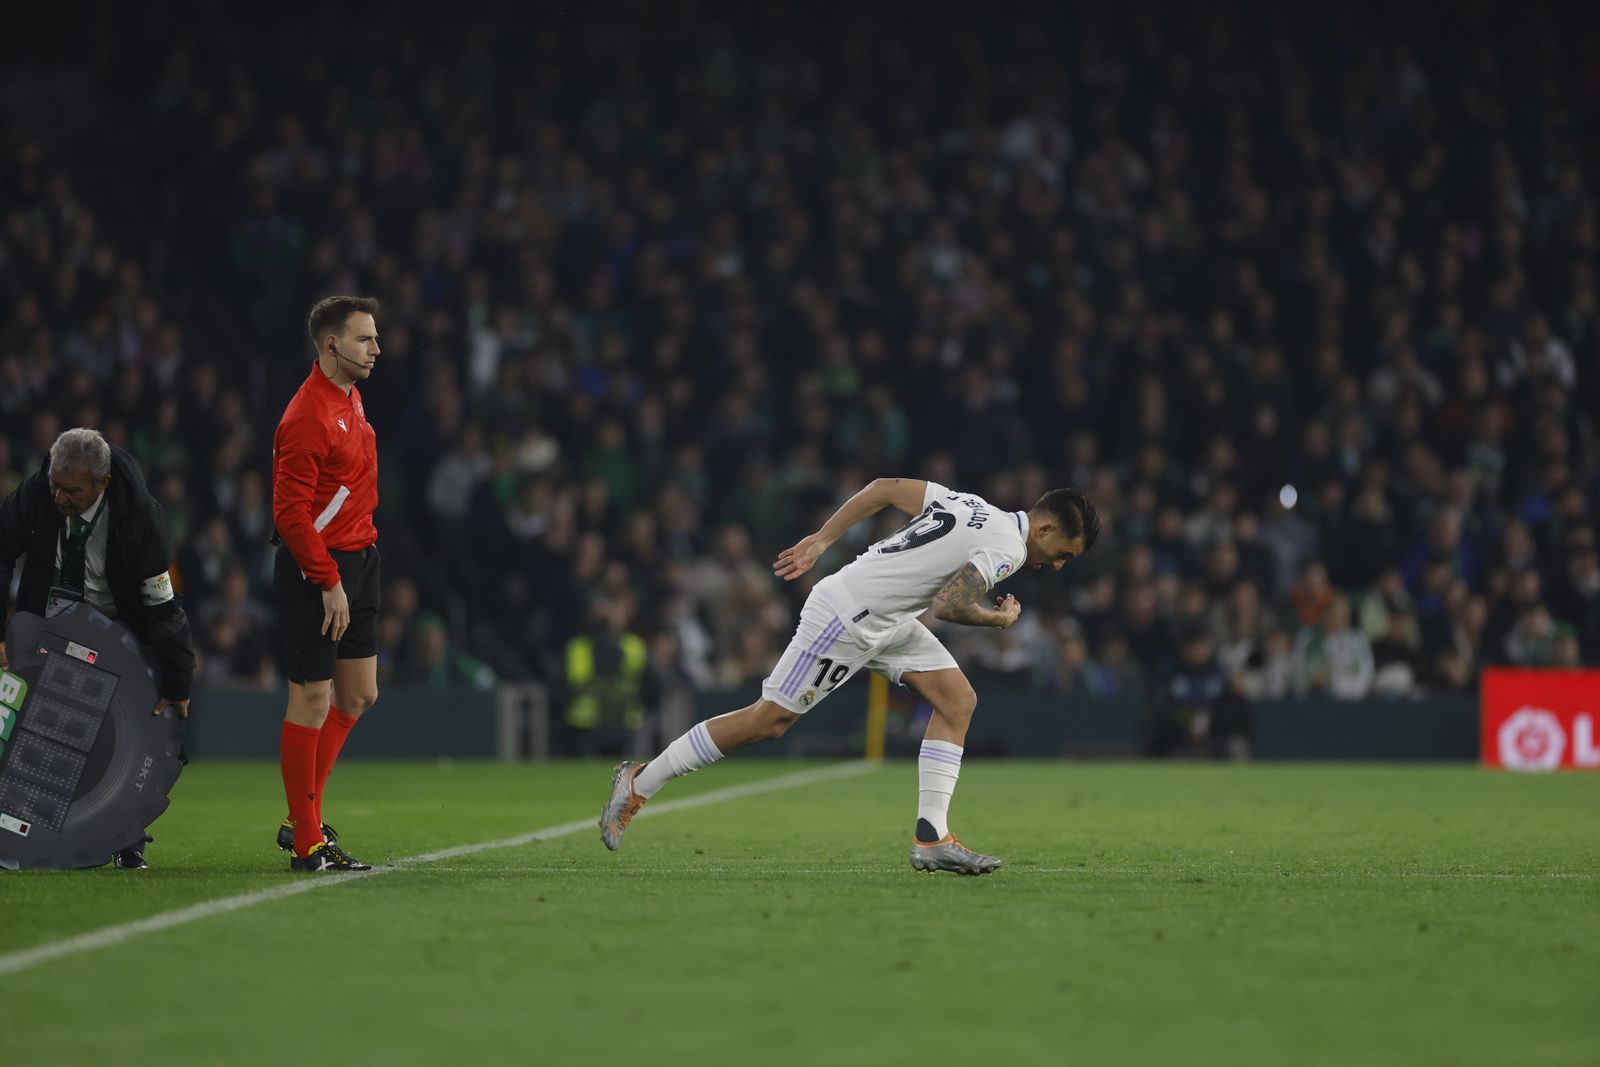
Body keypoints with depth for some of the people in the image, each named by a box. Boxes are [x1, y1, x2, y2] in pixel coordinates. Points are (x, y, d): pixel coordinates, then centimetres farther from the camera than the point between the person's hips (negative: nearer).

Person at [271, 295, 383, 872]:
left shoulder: (350, 399, 12)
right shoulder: (308, 417, -18)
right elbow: (290, 512, -21)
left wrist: (363, 555, 18)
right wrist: (328, 582, -22)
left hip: (356, 563, 10)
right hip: (317, 568, -10)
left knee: (358, 694, 13)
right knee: (312, 701, -4)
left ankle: (302, 820, 22)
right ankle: (306, 842, 1)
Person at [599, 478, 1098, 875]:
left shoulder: (969, 506, 10)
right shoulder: (1007, 548, -17)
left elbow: (887, 487, 13)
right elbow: (947, 605, -29)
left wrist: (822, 540, 16)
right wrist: (999, 618, -10)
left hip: (886, 622, 10)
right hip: (845, 617, -10)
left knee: (958, 700, 1)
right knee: (769, 720, -3)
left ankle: (931, 838, -1)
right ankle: (639, 782, 9)